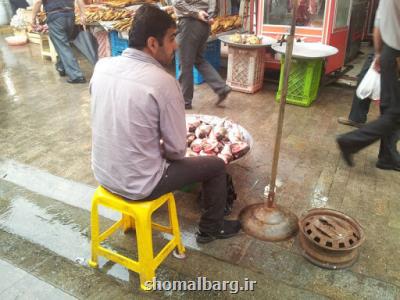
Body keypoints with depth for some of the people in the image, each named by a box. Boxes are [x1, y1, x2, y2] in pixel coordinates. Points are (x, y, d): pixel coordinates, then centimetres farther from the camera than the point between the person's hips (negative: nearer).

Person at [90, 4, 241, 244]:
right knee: (216, 166, 11)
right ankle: (211, 228, 32)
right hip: (139, 185, -6)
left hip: (103, 173, 7)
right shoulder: (164, 82, -24)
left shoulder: (102, 65, -5)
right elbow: (177, 150, -16)